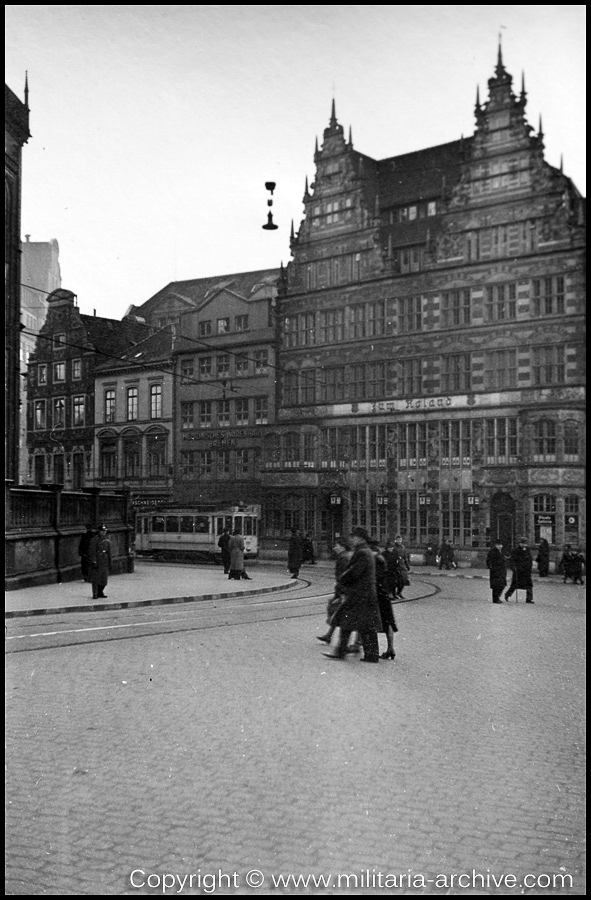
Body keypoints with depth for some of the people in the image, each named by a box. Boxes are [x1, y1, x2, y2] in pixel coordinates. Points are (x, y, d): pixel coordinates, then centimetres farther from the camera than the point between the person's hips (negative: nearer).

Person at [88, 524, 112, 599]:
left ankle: (100, 592, 23)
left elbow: (109, 553, 17)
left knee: (104, 579, 7)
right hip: (96, 562, -6)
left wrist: (110, 563, 15)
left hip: (104, 562, 6)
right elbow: (92, 552, -10)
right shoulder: (94, 540, -6)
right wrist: (93, 562, -17)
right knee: (96, 579, -3)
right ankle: (95, 594, 4)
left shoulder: (107, 540, 12)